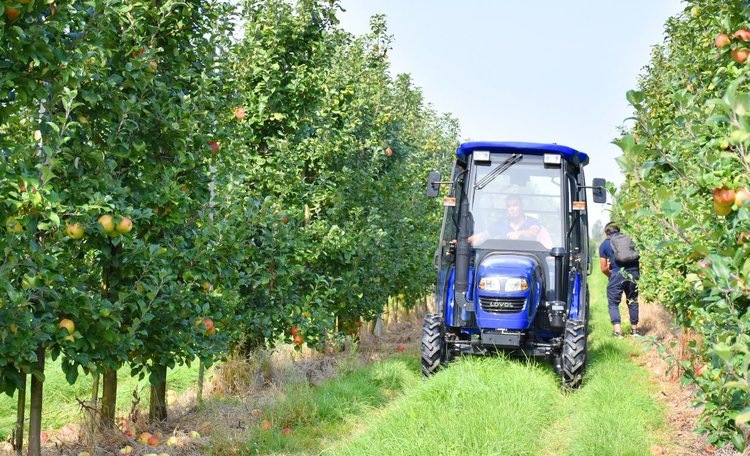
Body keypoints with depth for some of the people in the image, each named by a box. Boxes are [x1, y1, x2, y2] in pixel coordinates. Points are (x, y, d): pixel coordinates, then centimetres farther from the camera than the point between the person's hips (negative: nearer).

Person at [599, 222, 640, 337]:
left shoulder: (604, 245, 9)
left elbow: (604, 268, 6)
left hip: (618, 274, -3)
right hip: (633, 273, 3)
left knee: (613, 303, 7)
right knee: (633, 302, 18)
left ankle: (617, 331, -6)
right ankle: (634, 330, 25)